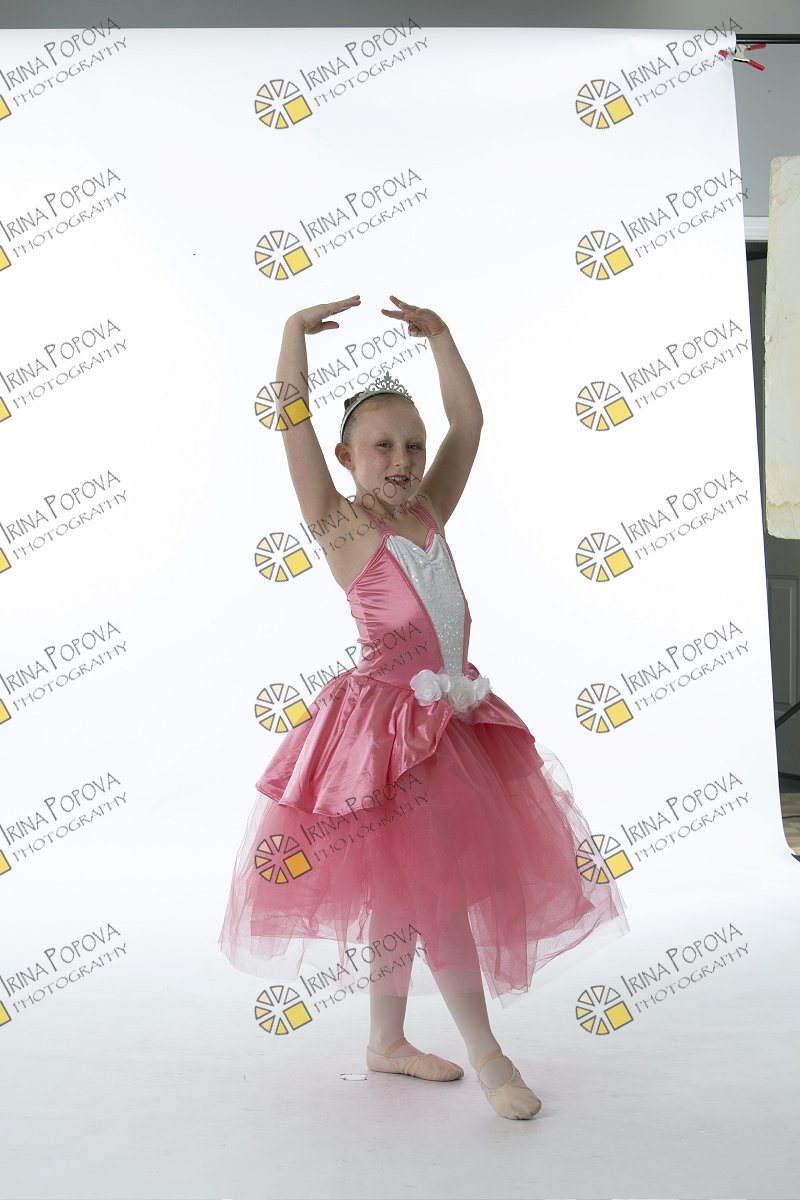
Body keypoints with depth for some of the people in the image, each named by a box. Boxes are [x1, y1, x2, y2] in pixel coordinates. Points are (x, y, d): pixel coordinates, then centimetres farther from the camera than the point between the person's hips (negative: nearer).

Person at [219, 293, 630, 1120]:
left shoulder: (429, 516, 11)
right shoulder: (341, 526, -4)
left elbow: (469, 422, 14)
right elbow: (294, 426, -10)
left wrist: (438, 336, 15)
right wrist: (296, 332, -7)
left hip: (451, 719, 7)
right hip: (388, 722, -6)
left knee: (406, 888, 15)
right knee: (433, 884, -2)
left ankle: (386, 1041, 28)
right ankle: (486, 1053, 11)